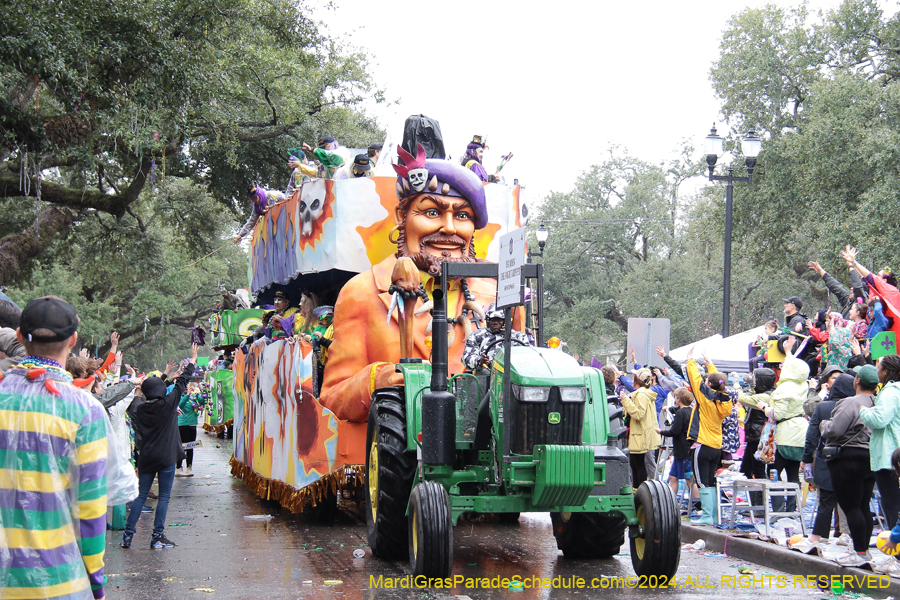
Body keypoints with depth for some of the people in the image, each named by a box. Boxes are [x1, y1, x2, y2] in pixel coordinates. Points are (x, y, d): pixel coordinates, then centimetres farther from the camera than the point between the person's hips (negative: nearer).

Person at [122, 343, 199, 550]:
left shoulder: (141, 409, 3)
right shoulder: (168, 404, -8)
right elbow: (181, 383, 0)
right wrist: (193, 360, 10)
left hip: (146, 458, 4)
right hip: (167, 457, -4)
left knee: (140, 496, 10)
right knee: (164, 497, 2)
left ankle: (128, 535, 7)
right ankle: (157, 537, 1)